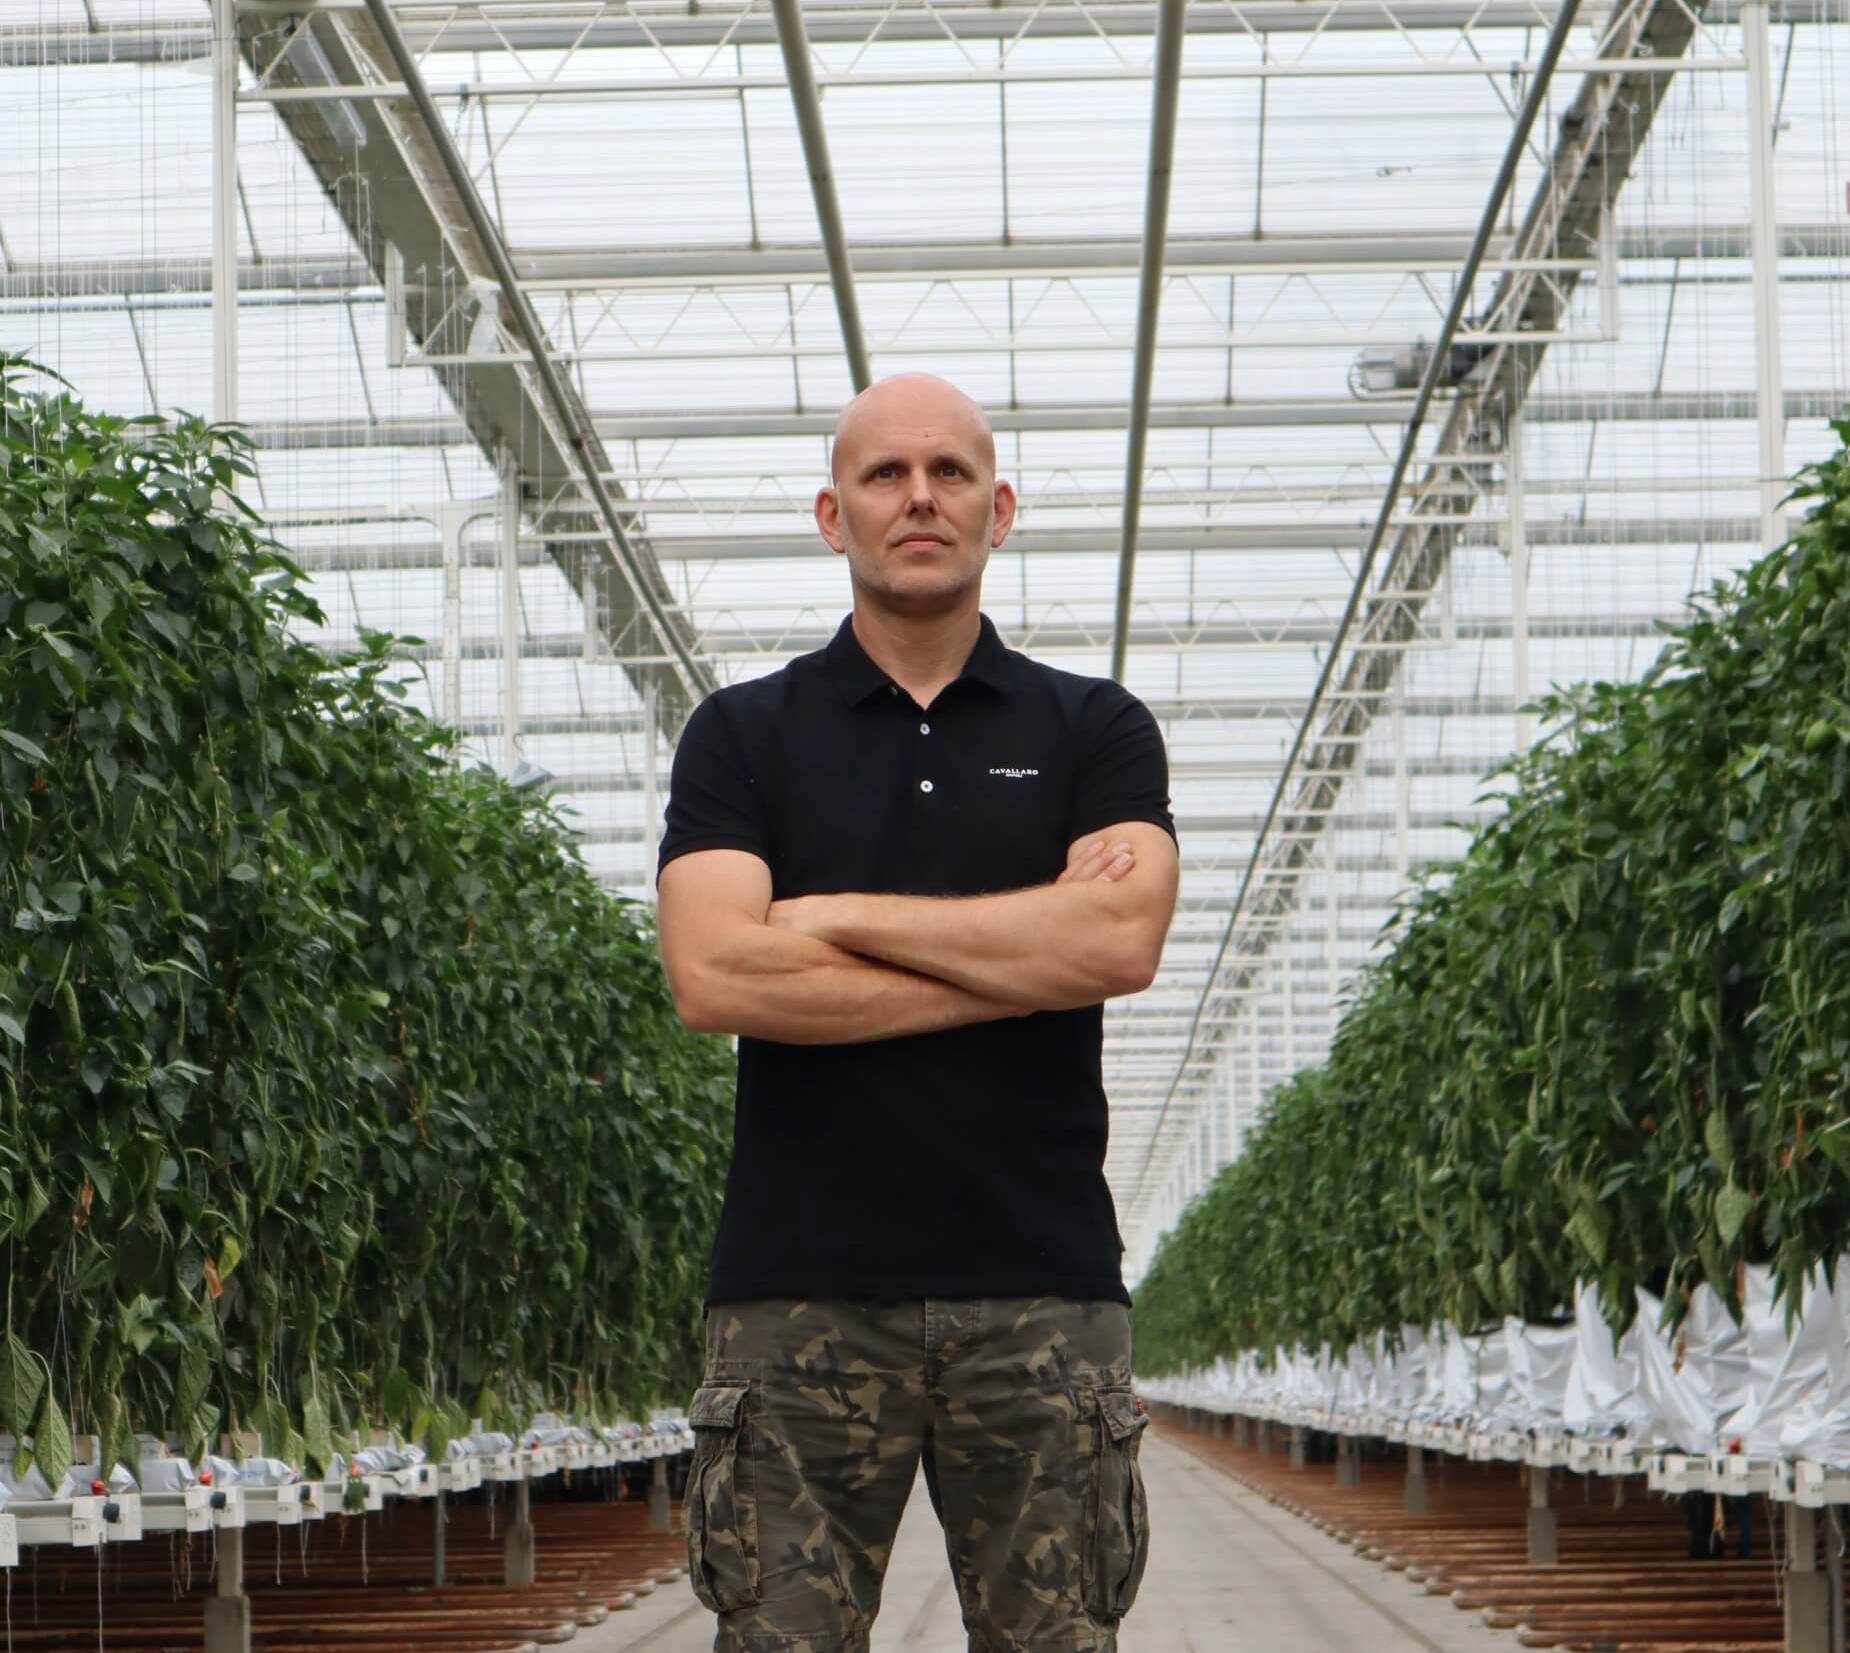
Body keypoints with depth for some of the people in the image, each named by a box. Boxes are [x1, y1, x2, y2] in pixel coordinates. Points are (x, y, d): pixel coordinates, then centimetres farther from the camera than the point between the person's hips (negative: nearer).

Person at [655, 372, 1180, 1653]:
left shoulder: (1095, 731, 11)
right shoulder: (744, 734, 9)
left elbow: (1123, 938, -8)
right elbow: (713, 974, -7)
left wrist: (841, 916, -5)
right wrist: (1027, 961, -6)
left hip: (1043, 1284, 1)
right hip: (802, 1291, 0)